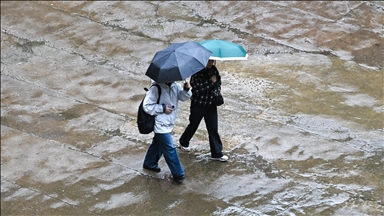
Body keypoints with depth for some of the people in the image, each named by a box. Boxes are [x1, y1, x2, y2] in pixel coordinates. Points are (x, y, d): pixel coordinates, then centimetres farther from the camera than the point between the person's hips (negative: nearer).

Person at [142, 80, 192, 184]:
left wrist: (186, 89, -26)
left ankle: (149, 163, 47)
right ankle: (178, 174, 2)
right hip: (160, 125, -8)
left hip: (169, 124, 8)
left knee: (158, 144, 26)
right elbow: (147, 106, -21)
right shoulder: (156, 89, -21)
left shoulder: (175, 86, 0)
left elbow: (183, 97, -6)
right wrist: (163, 108, -22)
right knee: (170, 149, -5)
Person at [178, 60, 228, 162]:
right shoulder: (197, 72, -19)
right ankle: (183, 142, 42)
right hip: (198, 104, -4)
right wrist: (211, 82, -25)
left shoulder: (213, 69, -1)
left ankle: (217, 153, 8)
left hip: (211, 104, 4)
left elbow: (218, 81, 17)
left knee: (213, 128, 4)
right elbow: (197, 88, -27)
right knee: (193, 125, 15)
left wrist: (217, 91, -1)